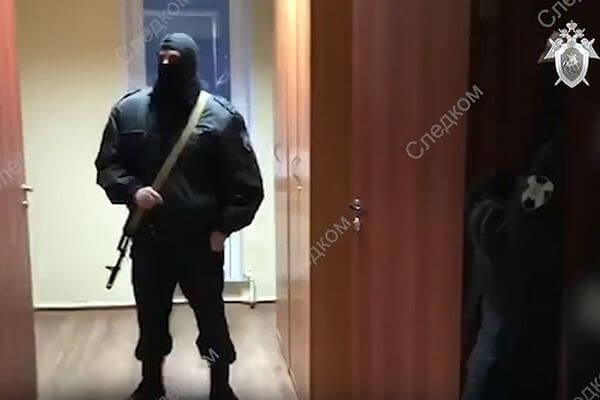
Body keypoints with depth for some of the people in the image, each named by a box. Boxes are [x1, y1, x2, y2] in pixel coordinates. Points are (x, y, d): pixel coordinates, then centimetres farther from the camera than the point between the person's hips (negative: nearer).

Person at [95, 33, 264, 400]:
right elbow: (107, 166, 5)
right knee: (151, 315, 17)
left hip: (201, 240, -2)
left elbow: (247, 184, -5)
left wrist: (225, 227, -9)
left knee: (212, 317, 9)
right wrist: (131, 190, -14)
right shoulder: (129, 110, 1)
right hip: (148, 238, 3)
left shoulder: (221, 116, -7)